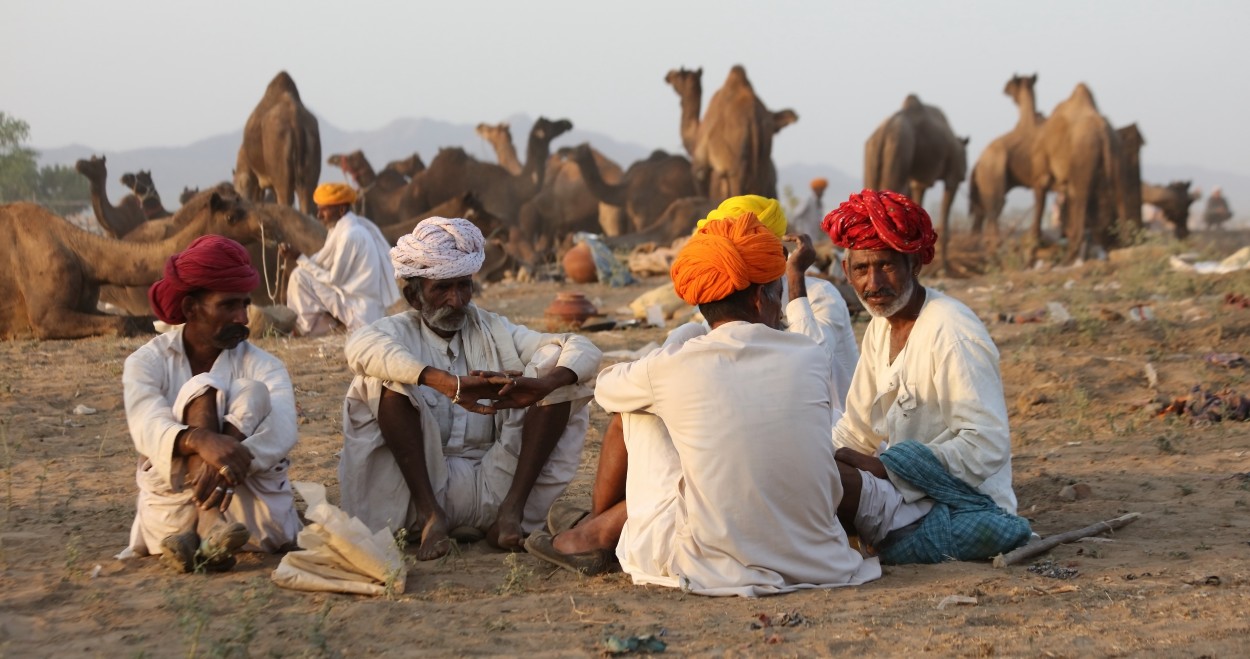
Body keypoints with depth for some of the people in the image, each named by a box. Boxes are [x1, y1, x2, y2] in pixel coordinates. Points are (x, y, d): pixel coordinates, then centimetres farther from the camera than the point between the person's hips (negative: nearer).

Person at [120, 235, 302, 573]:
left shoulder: (263, 366, 5)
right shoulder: (147, 363, 3)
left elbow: (282, 431, -16)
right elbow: (147, 427, -19)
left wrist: (235, 458, -39)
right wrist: (201, 440, -42)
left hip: (255, 515, 1)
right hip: (174, 511, -1)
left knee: (253, 394, -17)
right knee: (202, 391, -16)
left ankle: (207, 535, -37)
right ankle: (211, 531, -38)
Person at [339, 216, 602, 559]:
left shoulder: (495, 332, 15)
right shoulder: (400, 332, 7)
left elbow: (585, 351, 2)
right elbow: (362, 347, -21)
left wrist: (542, 384, -22)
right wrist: (446, 383, -37)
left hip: (494, 486, 3)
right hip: (421, 486, -3)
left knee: (556, 367, -7)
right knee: (389, 378, -21)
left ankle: (512, 509, -19)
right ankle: (430, 516, -26)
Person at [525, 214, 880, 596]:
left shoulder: (672, 367, -6)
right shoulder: (812, 359, -1)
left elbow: (606, 388, 15)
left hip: (710, 567, -2)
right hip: (814, 561, 2)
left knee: (637, 409, 16)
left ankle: (599, 533, 36)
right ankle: (603, 529, 36)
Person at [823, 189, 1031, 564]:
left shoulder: (950, 332, -16)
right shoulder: (880, 327, 13)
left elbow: (987, 447, -22)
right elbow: (856, 431, 17)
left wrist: (881, 468, -22)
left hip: (964, 510, -9)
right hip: (909, 495, 9)